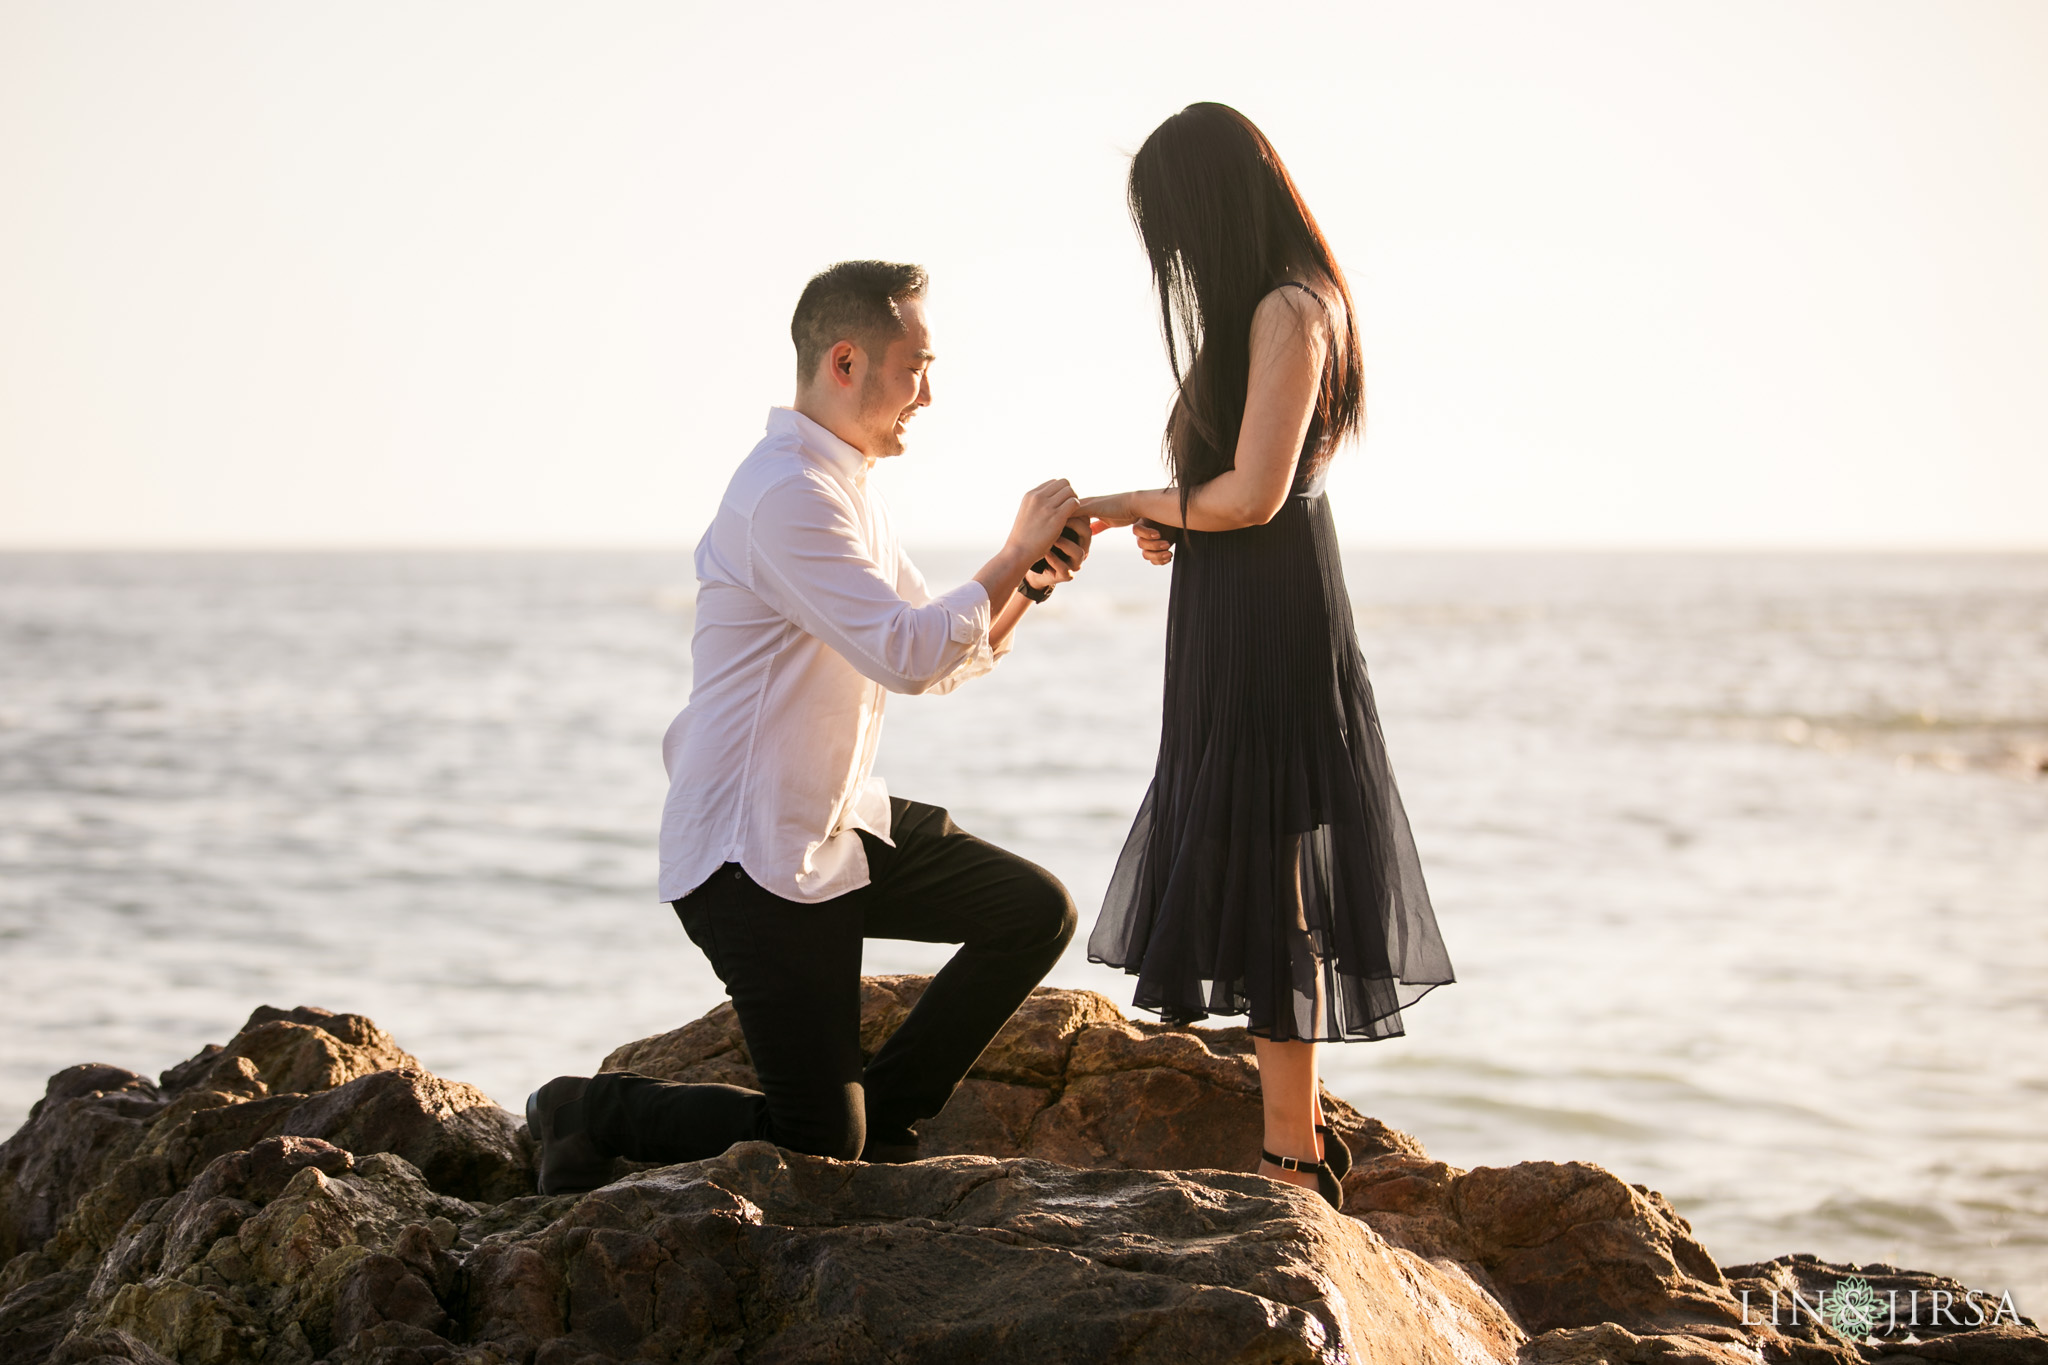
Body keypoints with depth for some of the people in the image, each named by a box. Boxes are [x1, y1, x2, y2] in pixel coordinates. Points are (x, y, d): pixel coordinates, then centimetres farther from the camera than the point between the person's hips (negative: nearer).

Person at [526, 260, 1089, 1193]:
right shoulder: (788, 495, -20)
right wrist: (1013, 556, -17)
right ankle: (595, 1114, 14)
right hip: (754, 855, -10)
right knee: (817, 1145, -7)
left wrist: (1027, 583, -1)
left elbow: (949, 657, 17)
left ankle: (880, 1123, 13)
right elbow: (909, 655, -28)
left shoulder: (848, 487, 14)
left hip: (840, 827, 10)